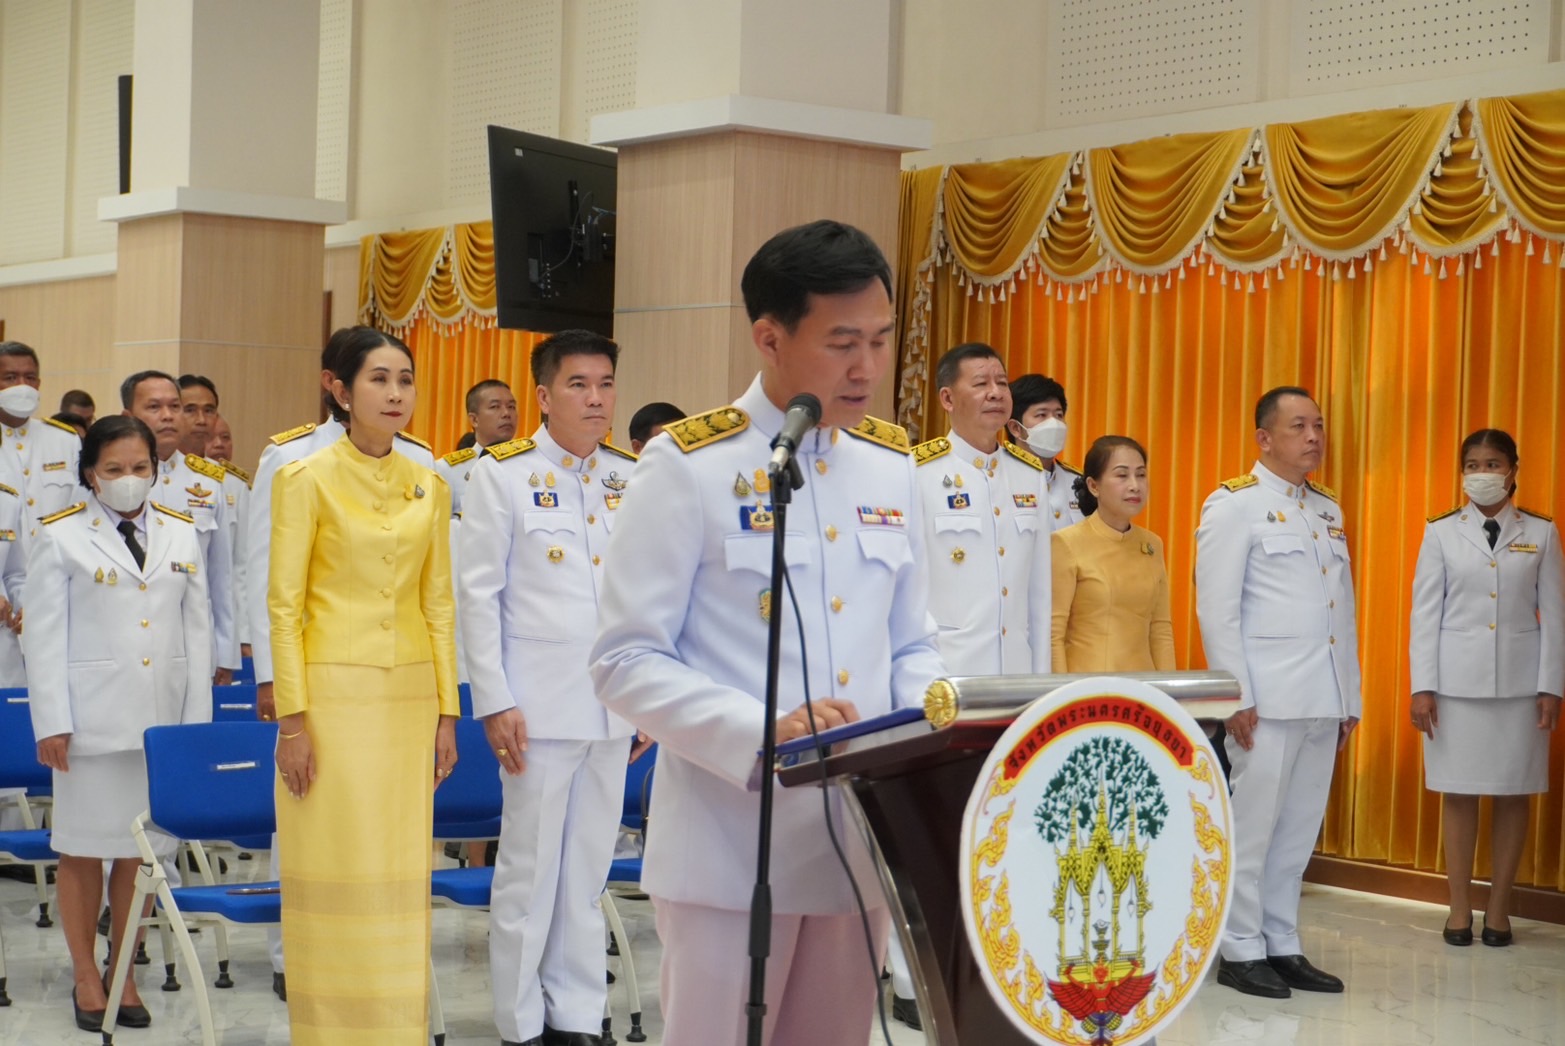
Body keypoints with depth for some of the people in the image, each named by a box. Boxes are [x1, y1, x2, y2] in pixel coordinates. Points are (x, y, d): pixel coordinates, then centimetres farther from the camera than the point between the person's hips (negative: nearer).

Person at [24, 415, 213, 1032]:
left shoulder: (180, 534, 10)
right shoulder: (62, 536, 0)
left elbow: (197, 630, 10)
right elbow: (44, 634, -2)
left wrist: (197, 720, 5)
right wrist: (52, 723, -7)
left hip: (162, 717, 3)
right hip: (92, 717, -3)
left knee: (140, 849, 7)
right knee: (84, 848, 4)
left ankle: (125, 973, 18)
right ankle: (86, 978, 16)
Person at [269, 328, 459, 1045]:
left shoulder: (429, 488, 10)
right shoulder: (307, 479, -3)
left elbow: (438, 606, 12)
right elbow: (283, 604, -6)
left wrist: (447, 711, 7)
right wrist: (292, 717, -11)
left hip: (409, 697, 4)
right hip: (333, 693, -4)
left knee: (402, 871, 6)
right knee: (336, 872, -1)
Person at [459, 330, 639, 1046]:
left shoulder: (633, 477, 7)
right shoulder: (503, 474, -4)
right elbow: (478, 593, -4)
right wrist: (494, 702, -9)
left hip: (614, 707, 4)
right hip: (539, 707, -4)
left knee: (587, 870, 10)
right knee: (529, 870, 2)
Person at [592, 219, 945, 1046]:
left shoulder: (891, 466, 10)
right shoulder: (690, 466, -8)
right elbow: (626, 662, -10)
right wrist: (760, 734, -24)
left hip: (860, 844, 5)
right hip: (731, 850, -5)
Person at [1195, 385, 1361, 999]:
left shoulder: (1328, 510, 17)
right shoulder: (1235, 505, -5)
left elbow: (1344, 608, 18)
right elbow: (1216, 609, -10)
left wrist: (1349, 697, 14)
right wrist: (1237, 697, -14)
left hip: (1323, 700, 6)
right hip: (1268, 697, -6)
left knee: (1299, 830, 10)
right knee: (1252, 826, -1)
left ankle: (1282, 946, 18)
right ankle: (1241, 951, 8)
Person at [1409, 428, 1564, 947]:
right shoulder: (1441, 532, 2)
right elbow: (1425, 612, 1)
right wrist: (1422, 687, -4)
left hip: (1520, 681, 0)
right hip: (1458, 678, 0)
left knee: (1513, 793, 4)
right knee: (1459, 792, 3)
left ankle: (1499, 908, 12)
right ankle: (1460, 907, 11)